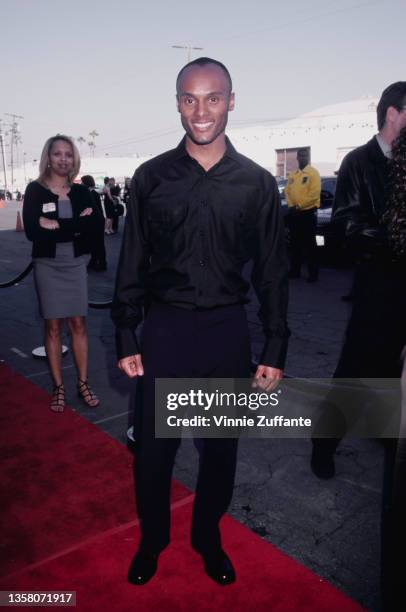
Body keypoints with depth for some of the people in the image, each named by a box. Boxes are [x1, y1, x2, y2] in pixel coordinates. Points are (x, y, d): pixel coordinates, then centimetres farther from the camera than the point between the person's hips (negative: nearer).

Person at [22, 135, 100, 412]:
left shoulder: (81, 192, 4)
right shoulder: (35, 190, -2)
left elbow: (90, 226, -12)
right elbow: (32, 231, -15)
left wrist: (56, 225, -16)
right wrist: (73, 226, -15)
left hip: (75, 265, 2)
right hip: (47, 266, -2)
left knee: (79, 324, 5)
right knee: (53, 327, 5)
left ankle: (83, 383, 16)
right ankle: (59, 387, 16)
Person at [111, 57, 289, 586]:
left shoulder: (257, 183, -1)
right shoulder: (151, 177, -1)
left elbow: (272, 272, 2)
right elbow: (132, 264, 2)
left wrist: (275, 349, 0)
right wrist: (126, 338, 1)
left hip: (228, 330, 1)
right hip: (165, 328, 0)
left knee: (221, 446, 15)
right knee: (153, 447, 10)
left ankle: (208, 538, 41)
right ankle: (152, 540, 38)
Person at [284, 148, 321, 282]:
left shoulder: (313, 173, -5)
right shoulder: (292, 175, 14)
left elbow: (314, 194, -15)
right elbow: (287, 191, 12)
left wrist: (299, 206, -16)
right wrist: (291, 205, -5)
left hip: (308, 213, -6)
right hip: (294, 213, 6)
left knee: (309, 244, -2)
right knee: (295, 243, 11)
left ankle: (313, 273, 4)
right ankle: (294, 271, 20)